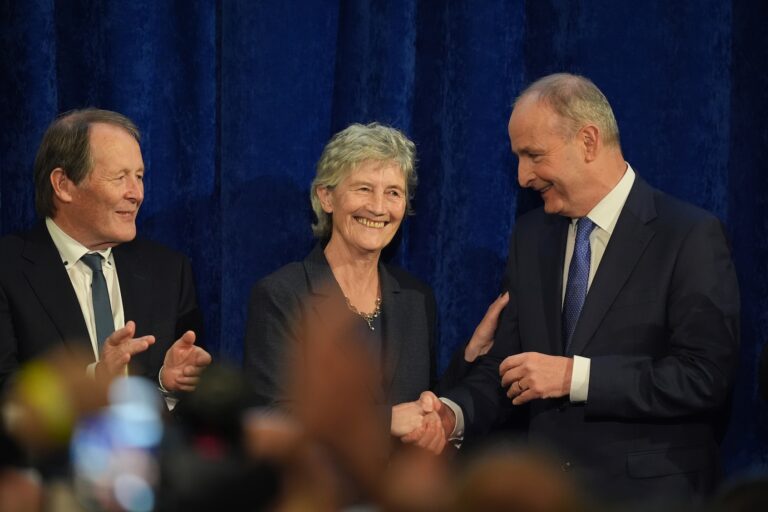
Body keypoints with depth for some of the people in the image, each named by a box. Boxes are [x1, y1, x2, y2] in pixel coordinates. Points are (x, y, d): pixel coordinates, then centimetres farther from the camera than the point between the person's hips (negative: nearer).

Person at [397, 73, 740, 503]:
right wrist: (455, 414, -9)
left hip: (649, 495, -5)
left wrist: (574, 375, -22)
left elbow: (704, 375, -19)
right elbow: (507, 360, 11)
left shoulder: (691, 236, -11)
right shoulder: (531, 237, 9)